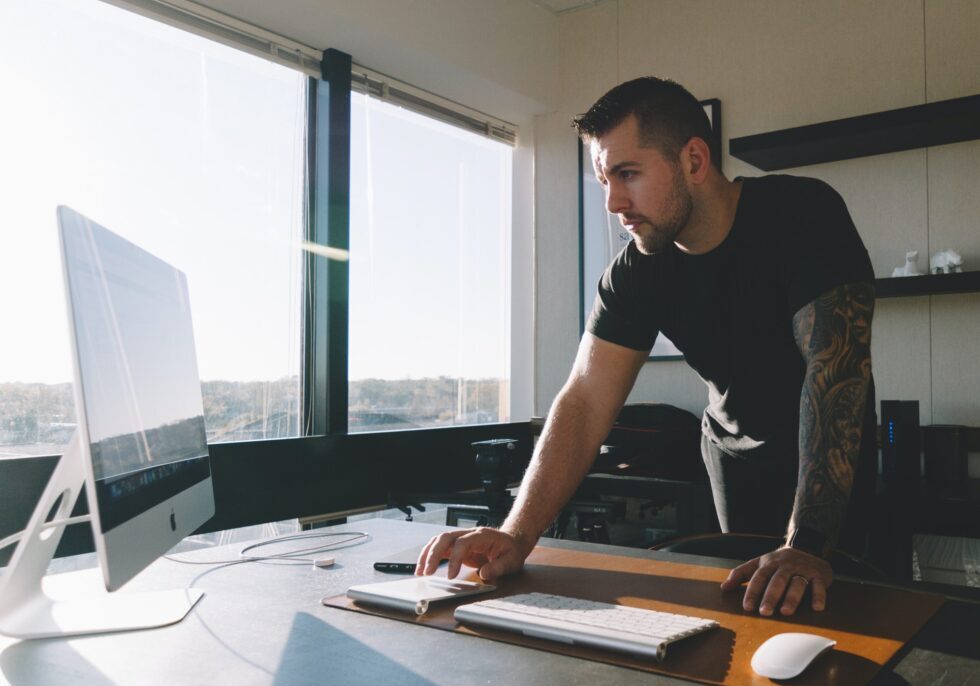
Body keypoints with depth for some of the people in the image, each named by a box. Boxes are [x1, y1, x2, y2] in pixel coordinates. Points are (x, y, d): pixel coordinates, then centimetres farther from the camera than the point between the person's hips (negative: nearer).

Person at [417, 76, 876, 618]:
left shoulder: (803, 214, -25)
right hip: (734, 453, 3)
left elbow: (834, 364, -34)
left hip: (829, 457, -3)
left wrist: (808, 547, -42)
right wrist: (517, 535, -31)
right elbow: (586, 401, -19)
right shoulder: (635, 272, -14)